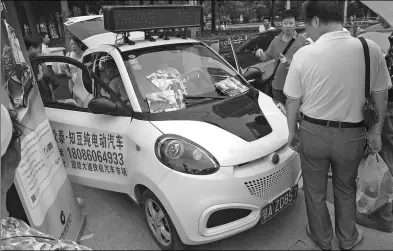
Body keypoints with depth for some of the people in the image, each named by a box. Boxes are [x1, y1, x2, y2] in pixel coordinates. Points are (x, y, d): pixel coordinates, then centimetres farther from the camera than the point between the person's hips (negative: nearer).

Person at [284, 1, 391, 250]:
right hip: (351, 135, 2)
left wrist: (292, 131, 8)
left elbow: (293, 100, -7)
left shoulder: (304, 54, -14)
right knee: (346, 189, 25)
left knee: (315, 190, 20)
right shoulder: (370, 49, -10)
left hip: (313, 131, -1)